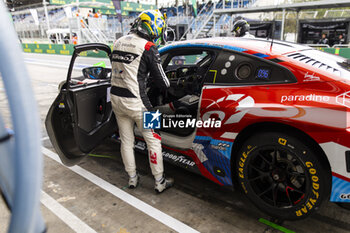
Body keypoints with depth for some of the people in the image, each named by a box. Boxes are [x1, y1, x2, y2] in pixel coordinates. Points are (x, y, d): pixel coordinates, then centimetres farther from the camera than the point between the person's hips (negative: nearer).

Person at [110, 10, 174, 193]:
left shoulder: (119, 42, 10)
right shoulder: (148, 47, -12)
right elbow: (162, 82, -8)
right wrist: (166, 84, 14)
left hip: (116, 98, 7)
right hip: (135, 102, -7)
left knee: (126, 141, 18)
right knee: (153, 141, 8)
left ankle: (132, 179, 33)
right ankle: (160, 182, 19)